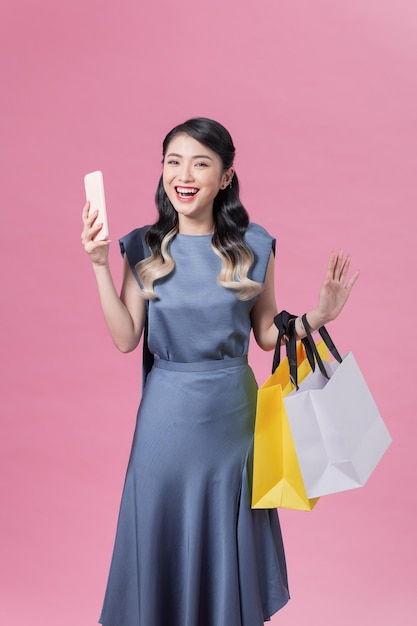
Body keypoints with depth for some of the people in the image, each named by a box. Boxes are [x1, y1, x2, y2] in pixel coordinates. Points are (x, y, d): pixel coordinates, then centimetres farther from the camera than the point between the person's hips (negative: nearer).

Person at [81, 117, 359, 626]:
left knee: (229, 535, 14)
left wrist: (318, 316, -11)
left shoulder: (254, 245, -2)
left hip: (232, 411, 0)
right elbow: (126, 339, -6)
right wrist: (99, 265, -11)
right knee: (164, 531, 13)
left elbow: (267, 335, 4)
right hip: (166, 414, 0)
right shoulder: (143, 247, -2)